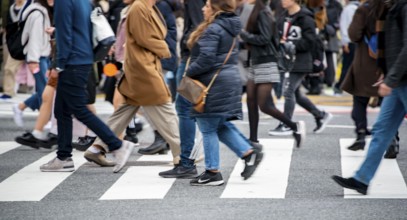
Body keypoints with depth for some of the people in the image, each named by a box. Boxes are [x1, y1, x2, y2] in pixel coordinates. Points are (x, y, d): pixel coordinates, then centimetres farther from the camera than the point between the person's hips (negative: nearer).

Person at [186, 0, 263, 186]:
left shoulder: (213, 30, -17)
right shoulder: (229, 29, 14)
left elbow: (206, 59, -23)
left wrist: (189, 72, -9)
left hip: (214, 85, -10)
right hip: (229, 80, 10)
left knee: (208, 129, -1)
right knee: (221, 125, 17)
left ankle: (212, 172, 4)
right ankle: (249, 152, 8)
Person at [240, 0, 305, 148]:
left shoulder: (262, 13, -16)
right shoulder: (256, 12, 9)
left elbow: (265, 38, -21)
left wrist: (243, 35, -14)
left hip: (265, 64, -9)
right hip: (256, 63, 9)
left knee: (264, 105, -6)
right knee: (251, 101, 7)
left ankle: (295, 127, 5)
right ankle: (253, 139, 13)